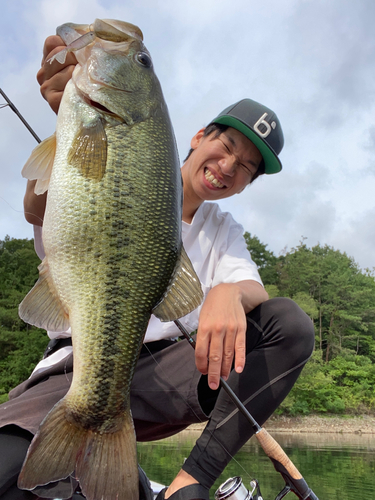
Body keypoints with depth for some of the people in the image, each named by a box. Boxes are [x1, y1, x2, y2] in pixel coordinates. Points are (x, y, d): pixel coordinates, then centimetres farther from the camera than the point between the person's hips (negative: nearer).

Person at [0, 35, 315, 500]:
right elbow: (41, 211, -20)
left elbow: (253, 288, -4)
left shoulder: (224, 231, 15)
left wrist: (230, 293, -30)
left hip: (168, 375, 5)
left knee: (291, 323, -18)